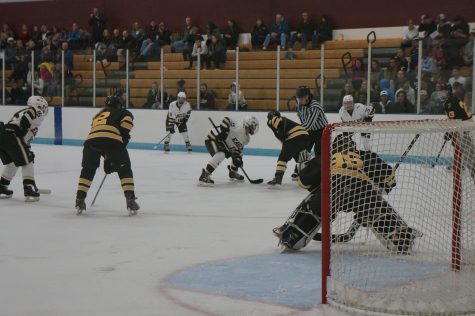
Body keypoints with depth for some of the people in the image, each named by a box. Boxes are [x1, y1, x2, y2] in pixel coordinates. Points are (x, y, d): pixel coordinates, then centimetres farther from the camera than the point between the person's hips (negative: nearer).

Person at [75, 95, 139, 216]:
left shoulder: (98, 116, 41)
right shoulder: (124, 113, 26)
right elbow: (124, 132, 6)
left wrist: (107, 160, 44)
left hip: (91, 139, 4)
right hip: (112, 139, -4)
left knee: (88, 170, 26)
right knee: (124, 170, 13)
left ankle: (79, 201, 21)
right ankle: (130, 200, 2)